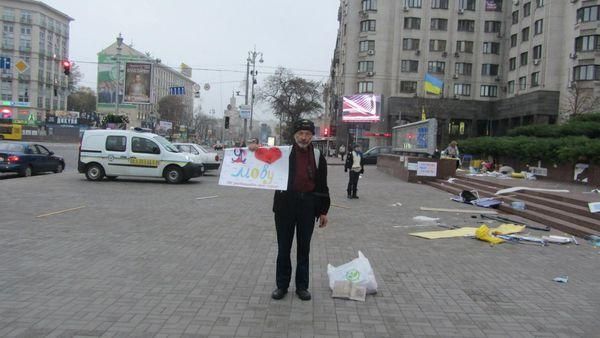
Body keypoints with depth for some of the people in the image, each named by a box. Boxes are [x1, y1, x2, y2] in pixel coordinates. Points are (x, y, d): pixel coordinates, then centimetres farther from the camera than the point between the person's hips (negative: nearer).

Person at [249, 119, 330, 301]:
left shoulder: (318, 156, 5)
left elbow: (322, 186, 7)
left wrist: (323, 211, 5)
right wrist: (255, 149, -18)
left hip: (307, 207, 0)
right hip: (285, 205, 0)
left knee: (304, 248, 10)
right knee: (283, 248, 8)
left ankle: (302, 286, 22)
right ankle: (282, 285, 21)